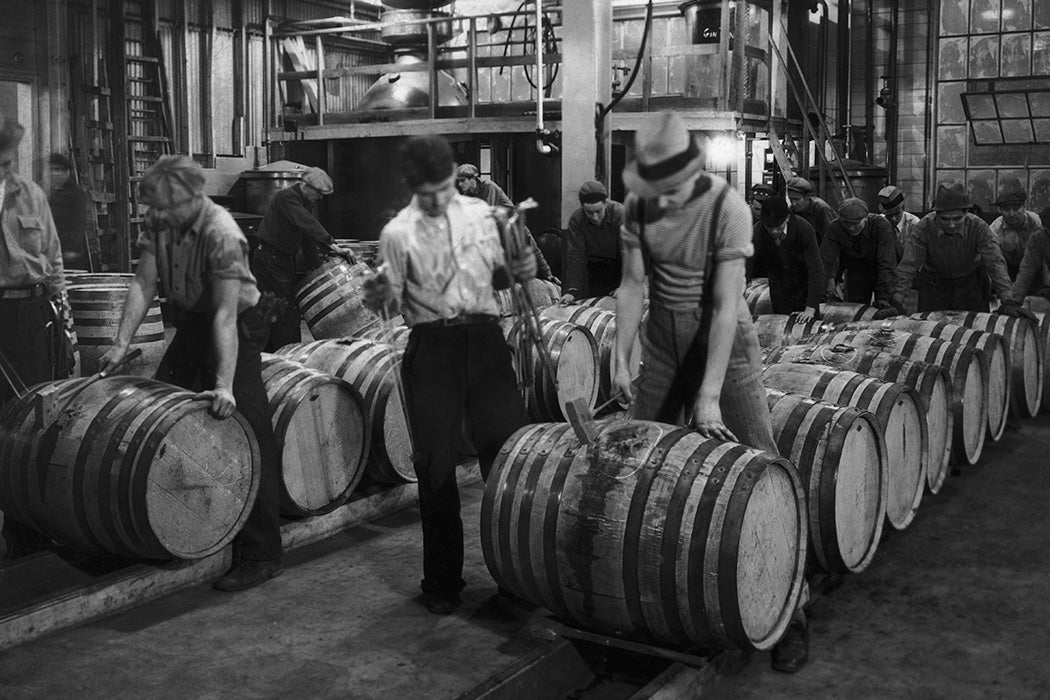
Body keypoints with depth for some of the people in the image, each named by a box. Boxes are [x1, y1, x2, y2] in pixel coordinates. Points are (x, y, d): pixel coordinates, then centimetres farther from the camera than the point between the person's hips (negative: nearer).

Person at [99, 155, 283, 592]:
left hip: (237, 327, -8)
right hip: (190, 324, 8)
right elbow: (144, 282, -8)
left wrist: (224, 384, -41)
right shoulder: (158, 222, -8)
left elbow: (226, 314, -35)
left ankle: (260, 556, -6)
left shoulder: (222, 235, -29)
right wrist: (122, 342, -18)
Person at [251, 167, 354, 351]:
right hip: (269, 259, -9)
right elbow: (307, 224, -32)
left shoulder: (309, 204, 11)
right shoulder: (286, 198, -18)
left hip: (286, 260, 9)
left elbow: (308, 238, 13)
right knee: (286, 309, -12)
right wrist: (331, 245, -41)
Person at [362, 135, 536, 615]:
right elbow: (391, 306, 2)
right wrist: (379, 297, -21)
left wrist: (518, 270, -4)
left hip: (484, 337, 2)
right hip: (431, 345, -2)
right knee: (435, 462, 4)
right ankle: (442, 579, 19)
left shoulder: (480, 215, 7)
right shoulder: (397, 233, -1)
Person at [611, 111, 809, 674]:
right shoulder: (638, 205, -6)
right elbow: (632, 285, 2)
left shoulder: (727, 206, -21)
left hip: (725, 347, -4)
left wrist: (709, 396, -25)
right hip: (662, 349, 5)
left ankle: (790, 615, 4)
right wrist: (621, 360, 1)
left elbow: (725, 305, -24)